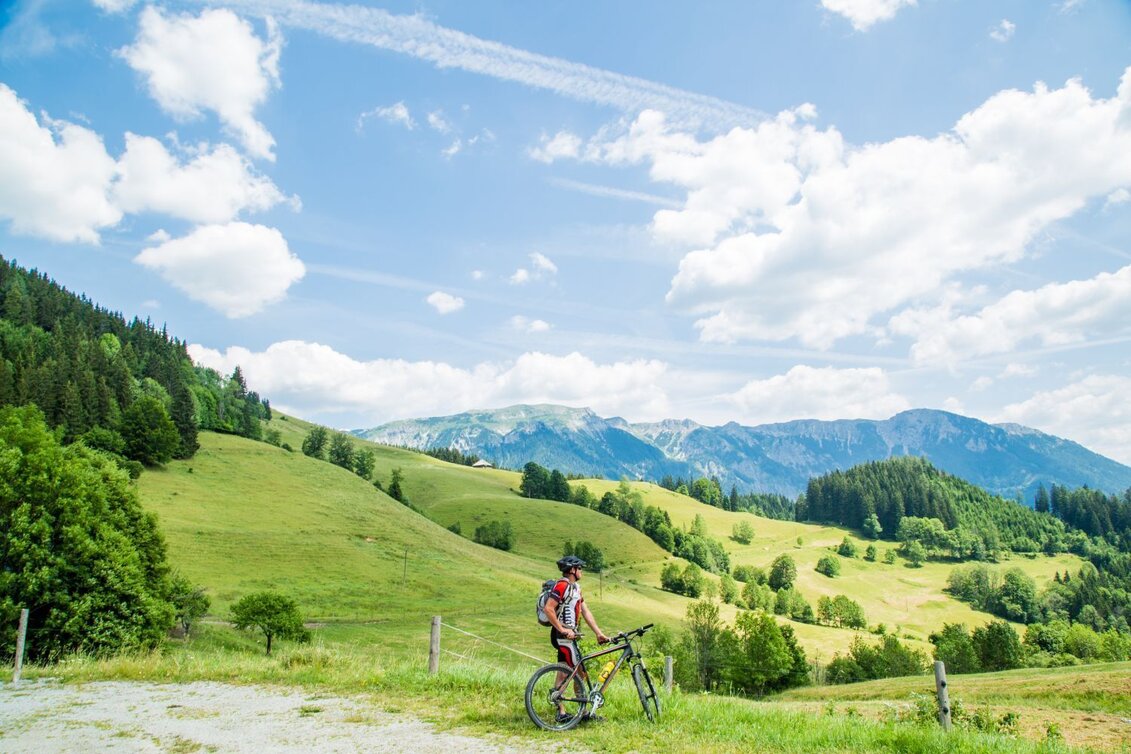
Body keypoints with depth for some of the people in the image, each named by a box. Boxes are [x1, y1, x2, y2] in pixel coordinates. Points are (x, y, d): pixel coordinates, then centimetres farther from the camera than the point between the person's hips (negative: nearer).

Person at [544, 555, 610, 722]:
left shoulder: (575, 588, 15)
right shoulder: (562, 586, -16)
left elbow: (586, 612, 13)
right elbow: (548, 609, -23)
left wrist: (599, 633, 9)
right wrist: (562, 629, -22)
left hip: (567, 636, 9)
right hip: (564, 636, -9)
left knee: (563, 673, 11)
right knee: (581, 673, -4)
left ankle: (561, 712, 16)